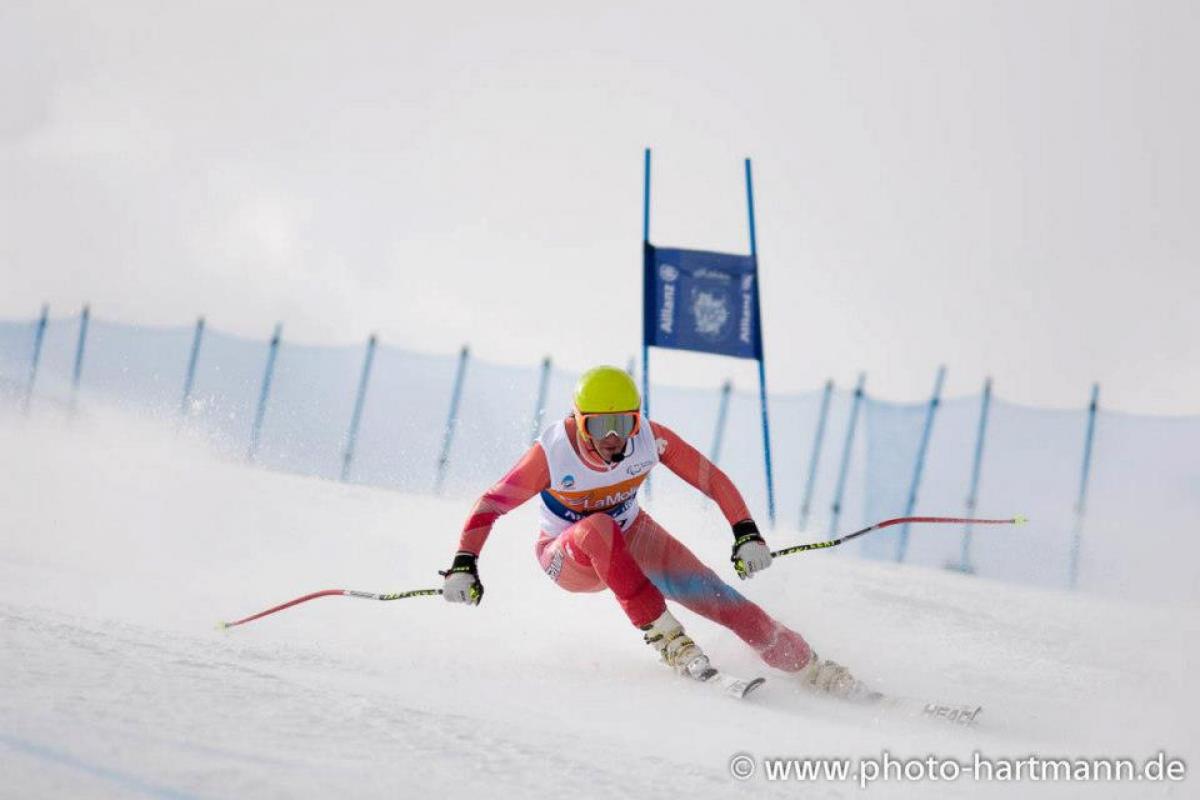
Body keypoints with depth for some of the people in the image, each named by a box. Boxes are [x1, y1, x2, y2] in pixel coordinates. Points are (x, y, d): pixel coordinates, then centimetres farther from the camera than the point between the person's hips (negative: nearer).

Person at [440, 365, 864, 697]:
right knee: (599, 529, -39)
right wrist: (463, 565, -36)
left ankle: (811, 668, 6)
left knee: (725, 602, -10)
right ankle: (664, 635, -35)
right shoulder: (553, 453, -31)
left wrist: (748, 535, -24)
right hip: (569, 559, -3)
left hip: (632, 538, 3)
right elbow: (491, 505, -25)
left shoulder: (650, 439, -24)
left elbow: (712, 479, -16)